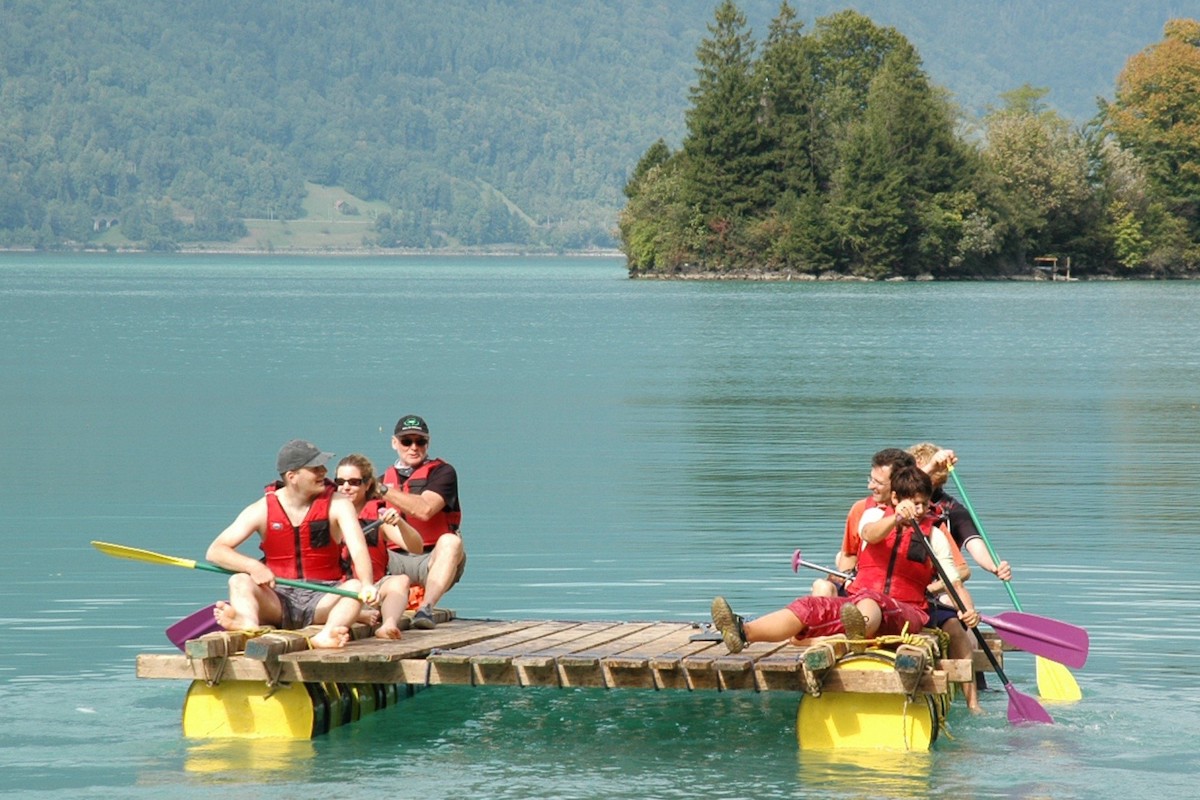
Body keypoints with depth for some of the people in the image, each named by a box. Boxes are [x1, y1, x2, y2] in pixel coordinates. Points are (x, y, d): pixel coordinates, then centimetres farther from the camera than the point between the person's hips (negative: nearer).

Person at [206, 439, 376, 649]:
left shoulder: (337, 505, -1)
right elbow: (215, 551, -6)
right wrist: (253, 566, -26)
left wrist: (366, 585, -38)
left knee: (355, 586, -30)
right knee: (240, 581, -26)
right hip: (278, 599, 0)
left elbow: (359, 550, -16)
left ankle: (327, 635, -61)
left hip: (322, 600, 0)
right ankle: (248, 622, -61)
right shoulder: (263, 510, -1)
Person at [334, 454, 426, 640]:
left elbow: (416, 547, -2)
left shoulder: (378, 515, 10)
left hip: (373, 588, 0)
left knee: (400, 581, -30)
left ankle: (389, 624, -55)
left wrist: (399, 523, -21)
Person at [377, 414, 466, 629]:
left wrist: (383, 491, -18)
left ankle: (426, 609, -49)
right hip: (396, 560, 3)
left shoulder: (442, 472, 3)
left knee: (451, 542, -36)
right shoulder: (386, 478, 19)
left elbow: (425, 510, -16)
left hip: (433, 559, -3)